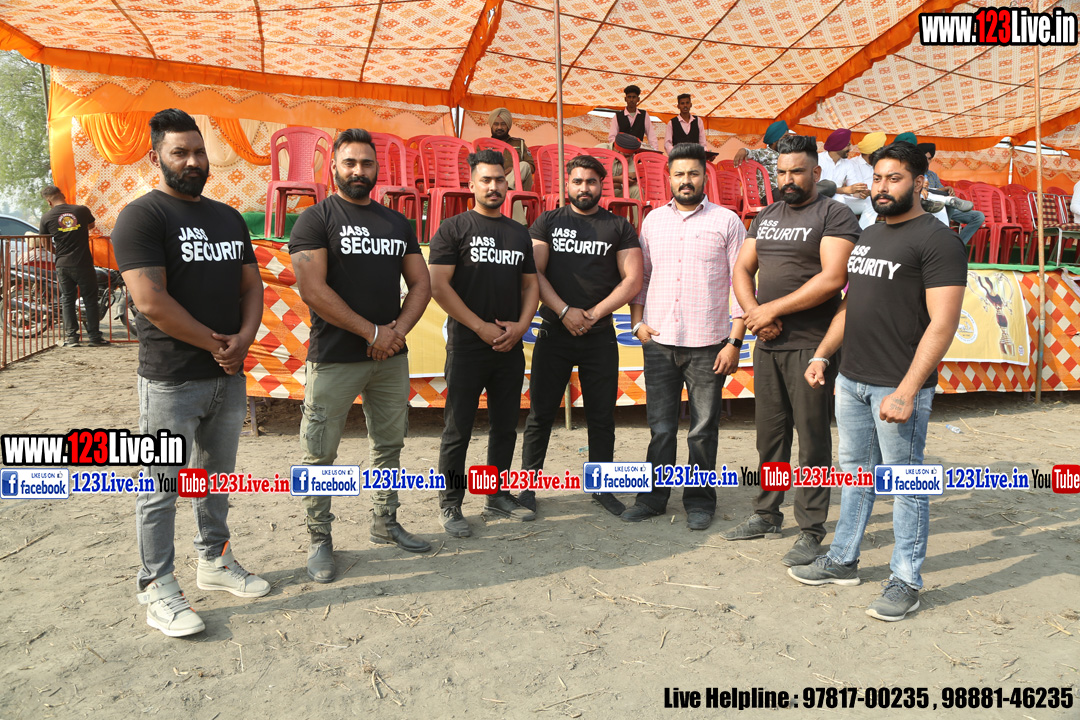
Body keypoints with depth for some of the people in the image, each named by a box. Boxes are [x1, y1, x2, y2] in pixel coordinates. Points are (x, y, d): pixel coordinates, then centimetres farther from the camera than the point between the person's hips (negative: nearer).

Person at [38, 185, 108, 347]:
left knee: (67, 300, 11)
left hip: (62, 265, 1)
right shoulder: (82, 210, -2)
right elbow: (91, 225, 19)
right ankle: (94, 336, 8)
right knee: (90, 299, 7)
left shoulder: (47, 217, -1)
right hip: (83, 264, -1)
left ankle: (71, 337, 10)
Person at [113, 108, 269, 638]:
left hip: (229, 376, 7)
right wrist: (216, 344, -12)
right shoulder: (141, 216, -8)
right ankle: (158, 589, 16)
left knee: (217, 476, 17)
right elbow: (151, 300, -17)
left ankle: (214, 561, 33)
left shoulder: (229, 218, 14)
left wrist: (243, 340, -8)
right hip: (172, 380, -6)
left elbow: (251, 285, 11)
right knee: (164, 487, 3)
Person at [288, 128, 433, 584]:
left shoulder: (397, 223, 13)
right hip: (334, 358, -5)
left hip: (391, 357, 6)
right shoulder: (316, 219, -4)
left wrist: (398, 331, -7)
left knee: (389, 444, 15)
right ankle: (320, 540, 17)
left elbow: (421, 283, 11)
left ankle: (385, 524, 31)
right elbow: (312, 290, -15)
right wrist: (373, 332, -14)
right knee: (320, 453, 1)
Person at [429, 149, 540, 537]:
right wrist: (482, 327, -14)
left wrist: (520, 326, -3)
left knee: (505, 425, 13)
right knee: (458, 429, 0)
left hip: (511, 345, 5)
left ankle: (498, 495, 27)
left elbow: (530, 284, 16)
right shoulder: (453, 228, -2)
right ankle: (450, 505, 12)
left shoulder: (519, 233, 14)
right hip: (467, 345, -5)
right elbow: (438, 286, -10)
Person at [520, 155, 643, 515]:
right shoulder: (548, 222, 7)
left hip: (600, 337, 1)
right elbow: (535, 273, -2)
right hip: (554, 334, 0)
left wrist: (594, 314, -10)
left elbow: (632, 280, 0)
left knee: (602, 415, 7)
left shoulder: (619, 227, 7)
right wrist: (564, 311, -13)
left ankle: (601, 486, 21)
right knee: (540, 412, 3)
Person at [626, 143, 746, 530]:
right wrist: (638, 321, 4)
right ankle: (653, 496, 23)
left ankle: (700, 501, 22)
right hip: (658, 341, 3)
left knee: (703, 430, 6)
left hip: (708, 344, -2)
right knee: (660, 427, 9)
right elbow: (640, 275, 17)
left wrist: (735, 341, -7)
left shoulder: (727, 221, 1)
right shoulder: (653, 220, 12)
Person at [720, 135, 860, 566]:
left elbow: (833, 278, -16)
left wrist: (772, 309, -15)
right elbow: (742, 270, 13)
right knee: (769, 432, 13)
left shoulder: (835, 216, -4)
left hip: (811, 346, -6)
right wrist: (753, 312, -6)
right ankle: (767, 514, 27)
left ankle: (811, 531, 9)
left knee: (812, 437, -1)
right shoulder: (765, 218, 17)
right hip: (767, 344, 6)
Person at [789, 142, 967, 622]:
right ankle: (843, 560, 29)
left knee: (906, 484, 3)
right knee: (855, 473, 16)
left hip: (898, 387, -7)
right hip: (851, 381, 8)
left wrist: (906, 392, -22)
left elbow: (942, 323, -16)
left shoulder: (937, 240, -10)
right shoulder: (868, 237, 15)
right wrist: (822, 354, 13)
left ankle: (906, 582, 17)